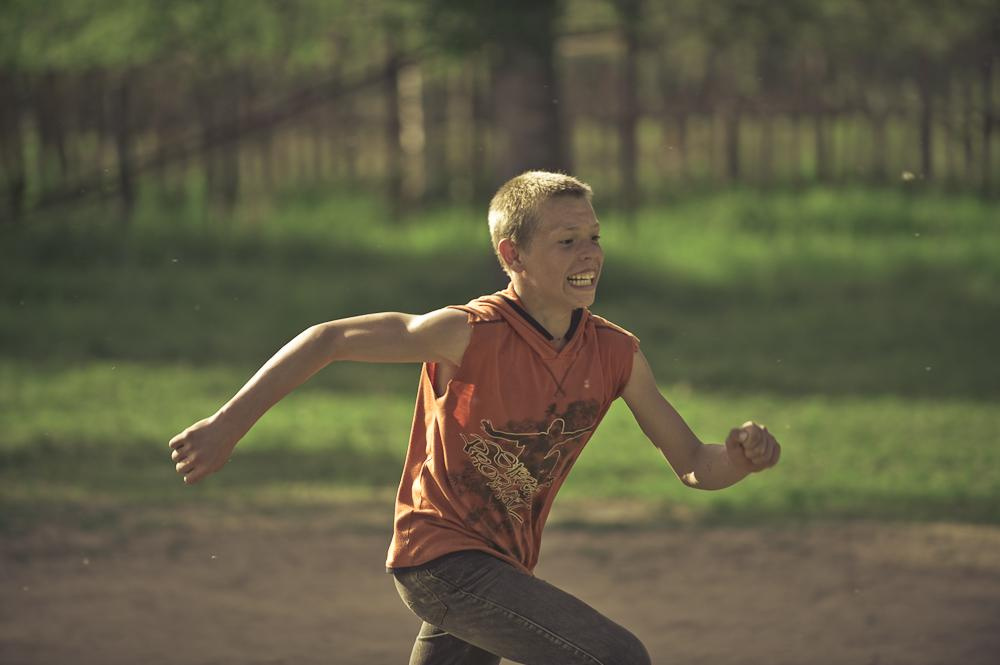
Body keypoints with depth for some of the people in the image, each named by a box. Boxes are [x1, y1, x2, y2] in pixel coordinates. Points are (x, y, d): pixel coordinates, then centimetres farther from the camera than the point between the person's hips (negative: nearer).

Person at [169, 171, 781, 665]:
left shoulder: (617, 354, -1)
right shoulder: (472, 334, -18)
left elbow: (694, 467, 4)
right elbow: (330, 340, -14)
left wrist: (741, 456, -20)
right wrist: (227, 426, -16)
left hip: (503, 568, 7)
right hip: (442, 557, -7)